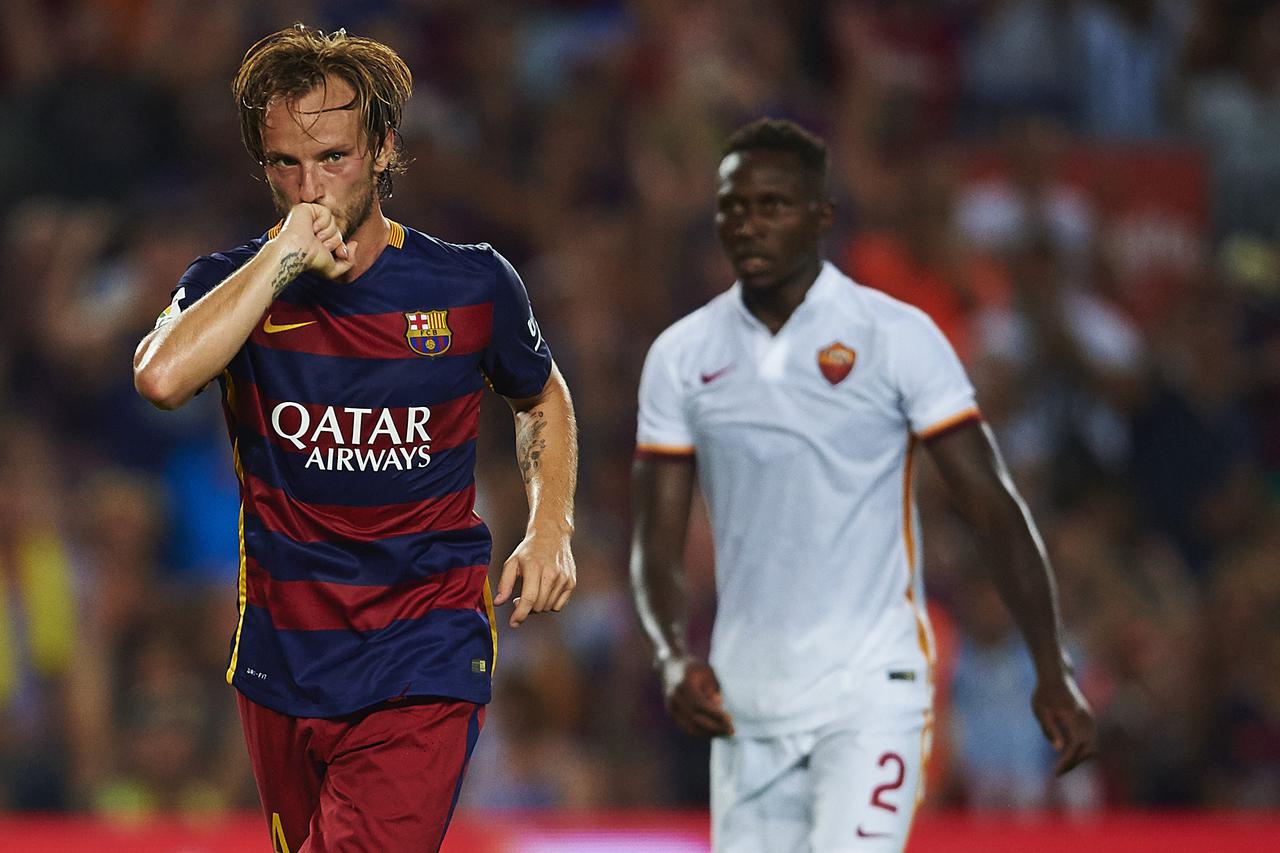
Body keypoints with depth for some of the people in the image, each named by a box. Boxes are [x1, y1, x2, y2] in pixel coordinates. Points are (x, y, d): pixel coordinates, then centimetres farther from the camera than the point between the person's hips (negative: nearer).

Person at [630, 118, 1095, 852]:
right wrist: (675, 659, -13)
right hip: (746, 702, 4)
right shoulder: (681, 357, 6)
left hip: (871, 689, -4)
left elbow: (995, 508, -4)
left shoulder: (897, 337, -4)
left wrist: (1054, 674, -10)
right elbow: (657, 543, 6)